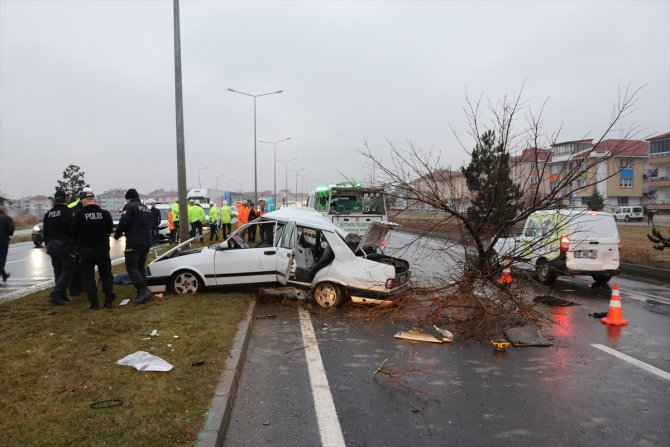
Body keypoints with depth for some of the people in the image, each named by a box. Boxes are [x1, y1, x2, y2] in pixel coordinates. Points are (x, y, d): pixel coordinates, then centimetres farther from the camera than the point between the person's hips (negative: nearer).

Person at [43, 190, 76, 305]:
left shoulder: (48, 214, 10)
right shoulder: (69, 212, -12)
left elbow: (45, 233, 15)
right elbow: (73, 231, -17)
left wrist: (48, 245, 23)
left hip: (52, 246, 7)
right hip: (66, 247, -7)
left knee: (58, 271, 15)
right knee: (68, 271, -2)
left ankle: (62, 296, 19)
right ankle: (55, 295, -12)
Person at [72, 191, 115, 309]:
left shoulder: (79, 215, -12)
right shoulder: (105, 214, -6)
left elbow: (74, 233, -3)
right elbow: (110, 230, 6)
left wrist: (78, 244, 16)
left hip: (85, 250, -2)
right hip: (102, 249, 2)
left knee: (88, 277, 7)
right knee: (106, 275, 13)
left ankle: (94, 303, 5)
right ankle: (109, 301, 11)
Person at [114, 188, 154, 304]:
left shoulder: (129, 207, -7)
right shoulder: (147, 209, 19)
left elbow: (123, 223, -14)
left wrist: (117, 235, 1)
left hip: (134, 243, -8)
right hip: (146, 242, 8)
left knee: (131, 267, -3)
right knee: (141, 267, 15)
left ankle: (143, 290, -16)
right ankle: (142, 292, 11)